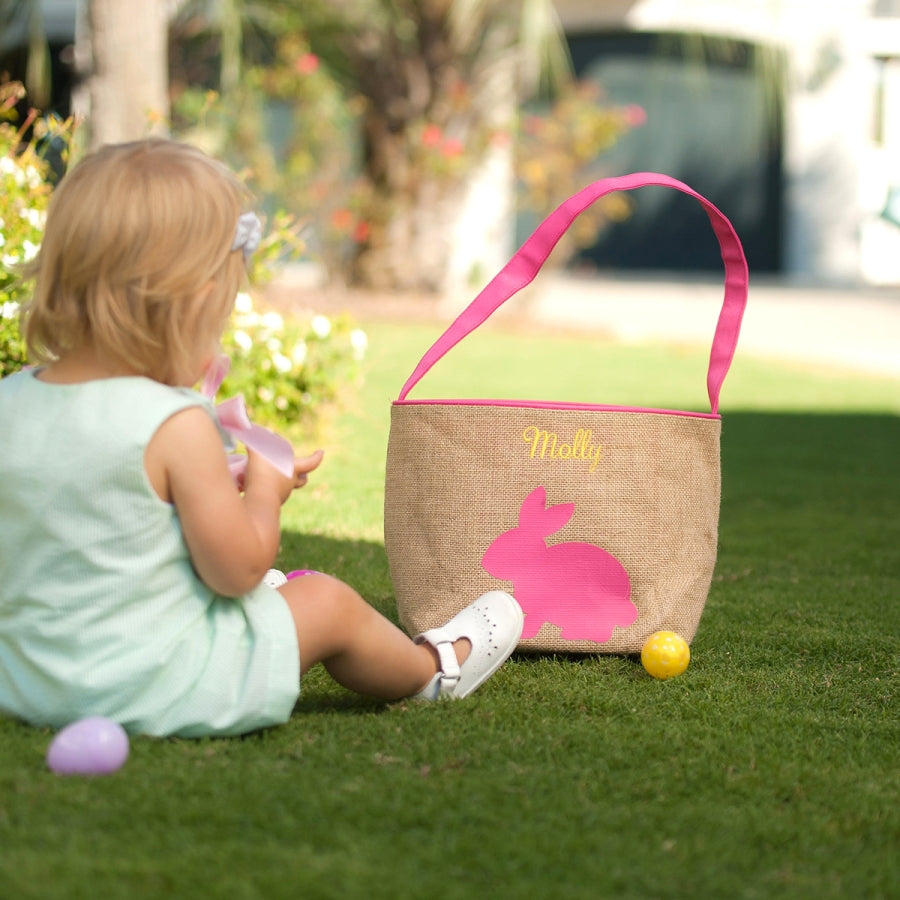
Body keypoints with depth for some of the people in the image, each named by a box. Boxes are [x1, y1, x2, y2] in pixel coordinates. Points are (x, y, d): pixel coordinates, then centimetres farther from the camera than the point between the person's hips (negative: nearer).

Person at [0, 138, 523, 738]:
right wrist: (264, 488, 4)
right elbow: (239, 567, -16)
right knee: (327, 602, 15)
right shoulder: (176, 426, -24)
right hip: (148, 688, -7)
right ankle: (431, 670, 43)